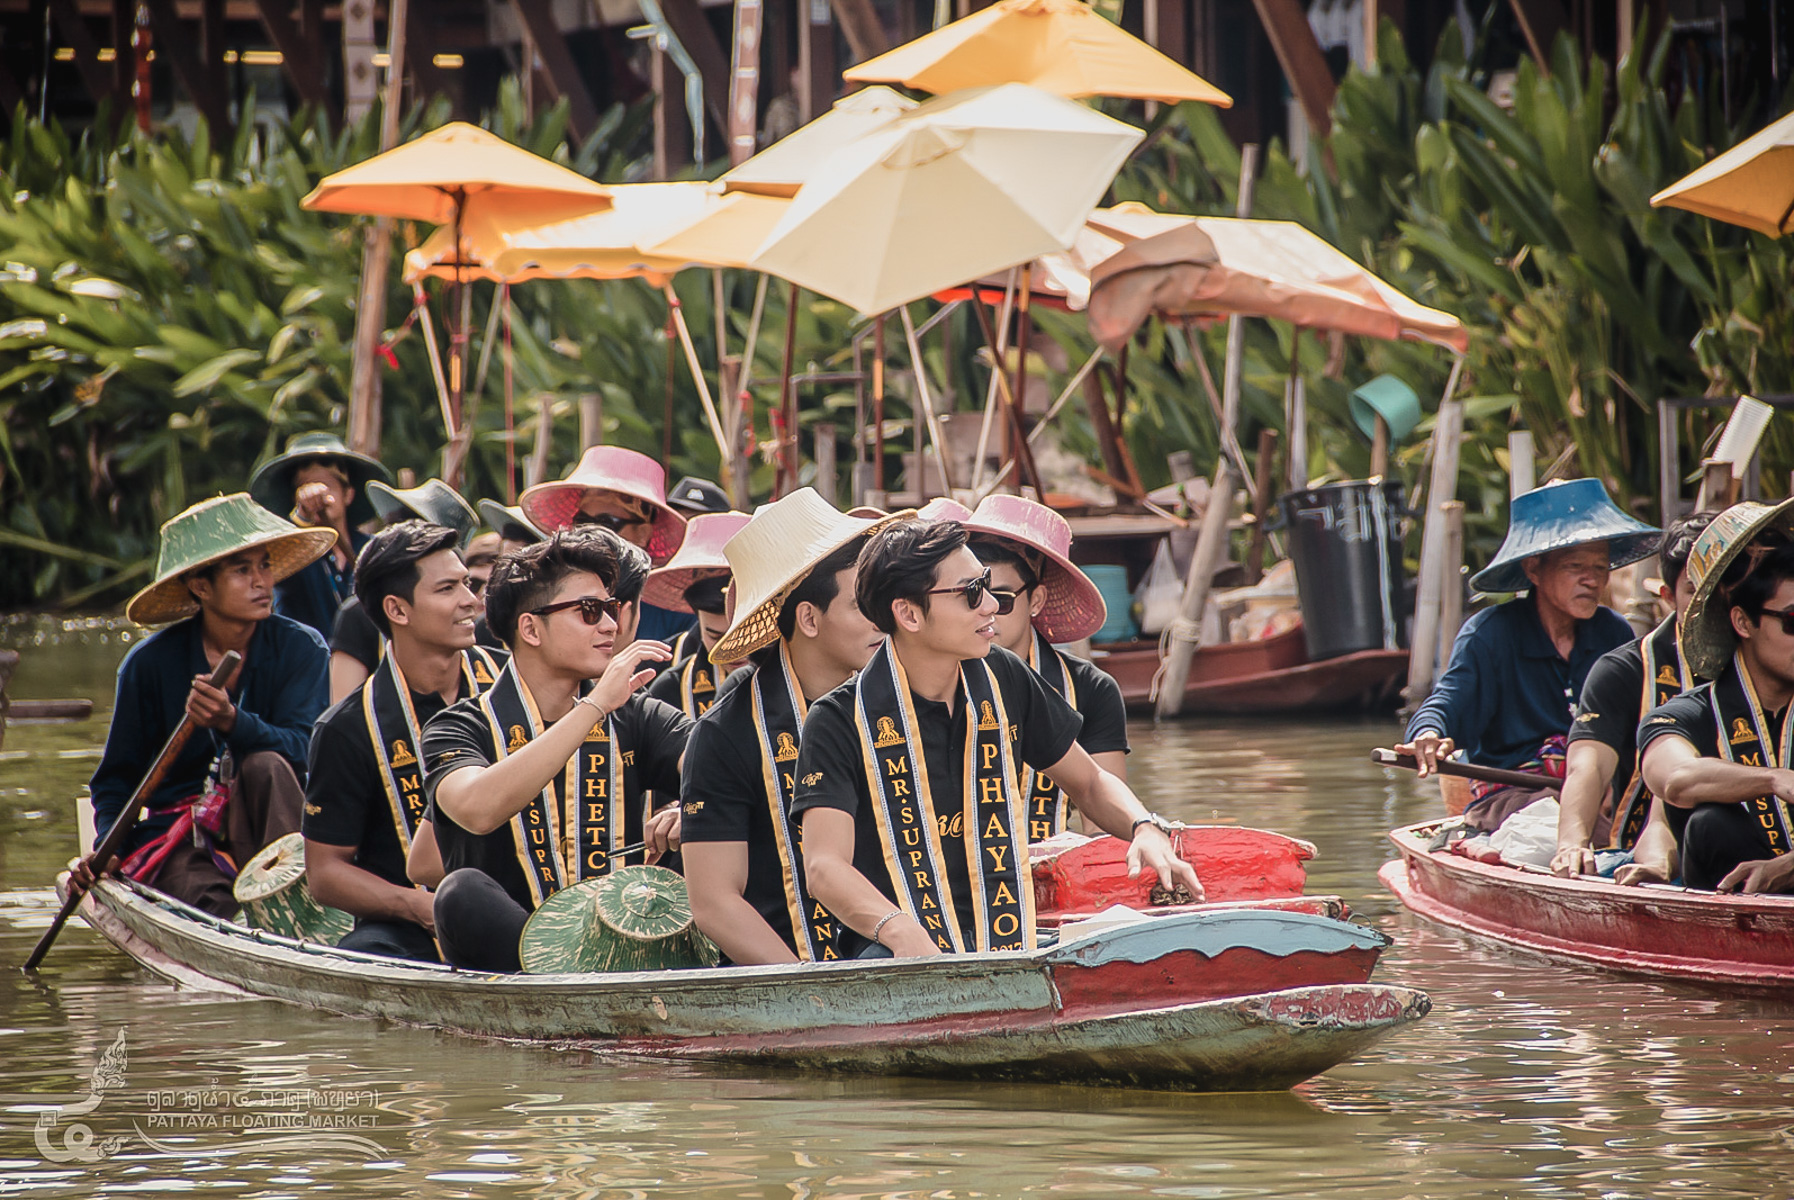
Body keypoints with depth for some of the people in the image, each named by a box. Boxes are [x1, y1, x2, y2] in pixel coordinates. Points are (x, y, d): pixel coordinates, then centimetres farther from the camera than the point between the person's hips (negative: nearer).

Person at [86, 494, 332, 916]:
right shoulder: (150, 663, -4)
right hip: (176, 832, -1)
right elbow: (117, 776, 6)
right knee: (217, 909, -35)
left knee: (264, 766, -33)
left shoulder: (301, 648, -4)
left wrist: (231, 721, -36)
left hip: (265, 821, 1)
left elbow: (299, 751, -17)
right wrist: (107, 848, -13)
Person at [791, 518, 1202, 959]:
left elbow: (1089, 785, 26)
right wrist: (899, 930, -37)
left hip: (1009, 949, 6)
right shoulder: (839, 721, -5)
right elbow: (824, 866, -17)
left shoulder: (1006, 682, 11)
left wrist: (1146, 829, 2)